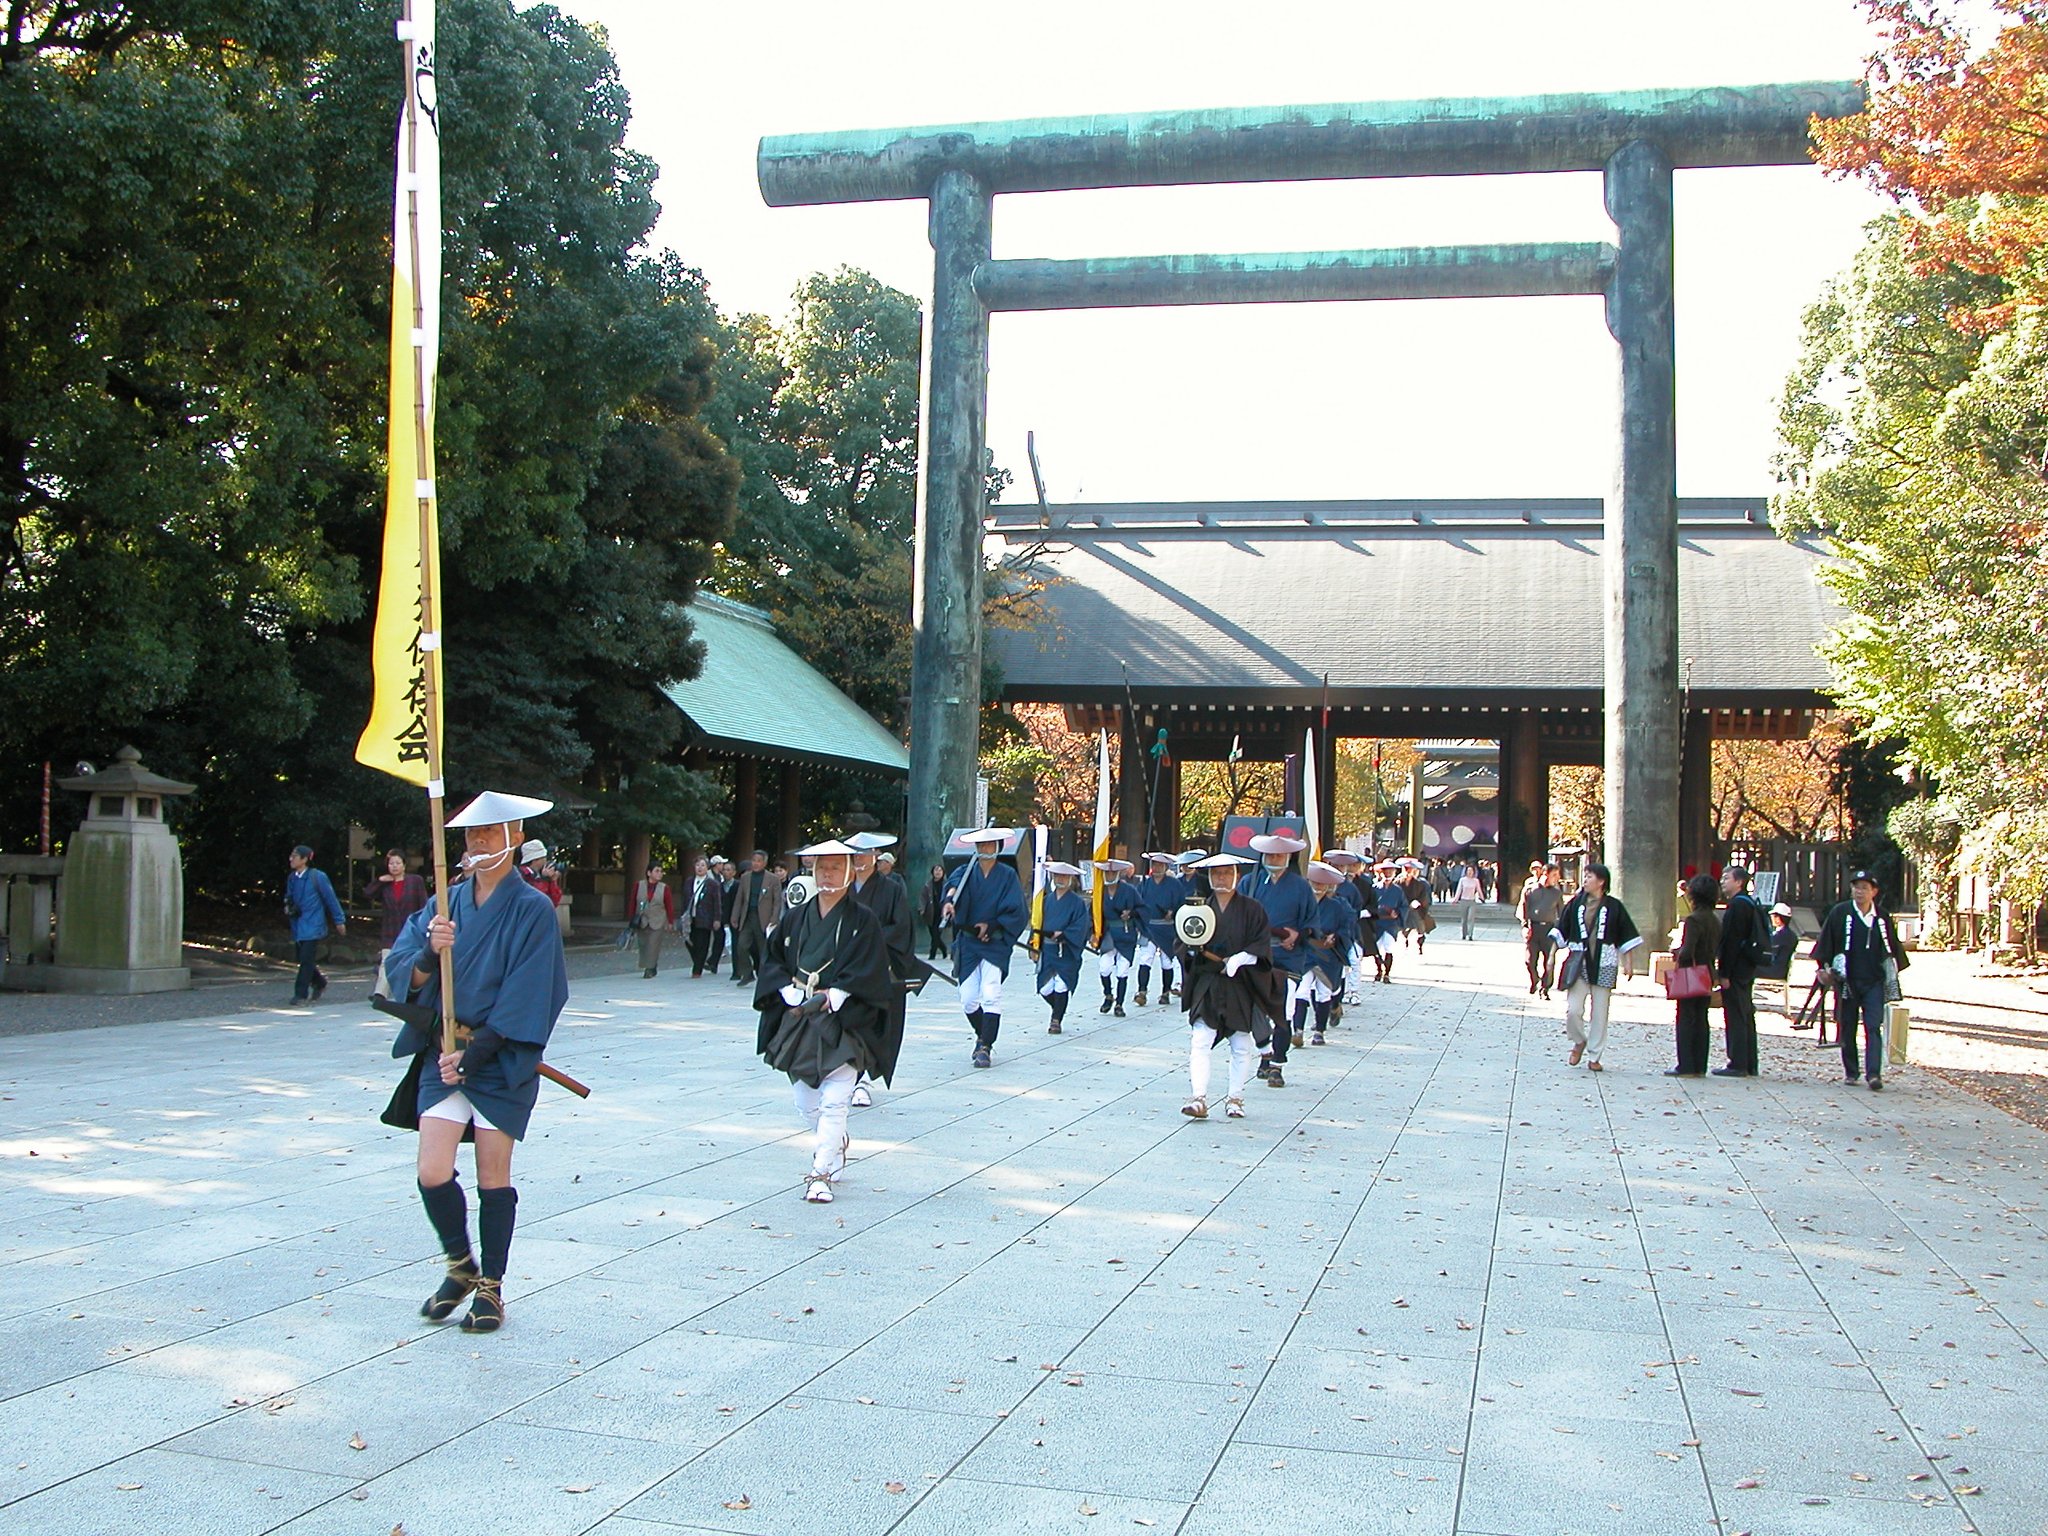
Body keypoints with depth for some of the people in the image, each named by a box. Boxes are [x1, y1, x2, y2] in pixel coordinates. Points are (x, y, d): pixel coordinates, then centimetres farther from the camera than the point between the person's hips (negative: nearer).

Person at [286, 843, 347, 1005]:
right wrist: (288, 907, 0)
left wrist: (339, 920, -2)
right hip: (298, 925, 6)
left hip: (312, 926, -6)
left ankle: (301, 994, -5)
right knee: (302, 958, 11)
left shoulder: (318, 877, -11)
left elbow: (330, 899, -5)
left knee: (307, 959, -10)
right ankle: (319, 983, 32)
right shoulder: (291, 878, 7)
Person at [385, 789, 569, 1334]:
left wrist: (473, 1053, -17)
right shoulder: (446, 904, 7)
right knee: (433, 1173, -6)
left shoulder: (533, 910, -6)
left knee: (493, 1177, 3)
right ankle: (461, 1266, 19)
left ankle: (491, 1287, 19)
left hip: (501, 1060, -3)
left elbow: (525, 998, -12)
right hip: (443, 1053, 3)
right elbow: (404, 976, -2)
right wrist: (430, 952, -23)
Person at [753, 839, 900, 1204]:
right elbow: (770, 958, 10)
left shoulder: (863, 921, -1)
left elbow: (868, 974, -8)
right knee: (805, 1099, 9)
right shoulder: (798, 918, 10)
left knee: (833, 1101, -13)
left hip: (845, 1023, -4)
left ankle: (821, 1174, -6)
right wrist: (791, 993, -6)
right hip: (797, 1020, 4)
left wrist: (831, 998, -18)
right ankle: (837, 1144, 37)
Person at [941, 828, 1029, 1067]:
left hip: (995, 944, -2)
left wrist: (991, 926, -12)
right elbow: (953, 884, -19)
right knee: (968, 999, 2)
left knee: (991, 996, -15)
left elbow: (1017, 912, -3)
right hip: (968, 942, 2)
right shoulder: (967, 872, 4)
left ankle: (985, 1047, -13)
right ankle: (983, 1036, 27)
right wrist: (948, 900, -40)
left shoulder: (1007, 875, 1)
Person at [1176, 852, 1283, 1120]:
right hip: (1207, 984, 1)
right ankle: (1198, 1098, -17)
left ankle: (1235, 1098, 17)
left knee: (1241, 1047, 5)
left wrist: (1240, 958, -20)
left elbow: (1262, 947, -4)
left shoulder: (1251, 909, 2)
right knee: (1200, 1041, -12)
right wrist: (1194, 946, -14)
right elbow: (1182, 944, 7)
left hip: (1241, 985, -1)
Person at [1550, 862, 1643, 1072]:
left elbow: (1627, 938, 7)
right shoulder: (1575, 904, 4)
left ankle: (1593, 1057, 13)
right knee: (1573, 1010, -9)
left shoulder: (1613, 907, 1)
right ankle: (1579, 1041, 20)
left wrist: (1628, 963, 3)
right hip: (1578, 963, 0)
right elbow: (1560, 932, 9)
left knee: (1600, 1013, 3)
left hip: (1603, 966, 0)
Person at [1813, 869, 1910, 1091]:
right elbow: (1826, 942, 3)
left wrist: (1893, 973, 14)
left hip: (1874, 983, 0)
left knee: (1874, 1027, -10)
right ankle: (1850, 1072, 18)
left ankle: (1874, 1073, -16)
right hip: (1847, 981, 0)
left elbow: (1893, 948, 16)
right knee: (1847, 1028, 7)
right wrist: (1824, 967, -1)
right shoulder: (1839, 913, -1)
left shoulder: (1882, 917, 6)